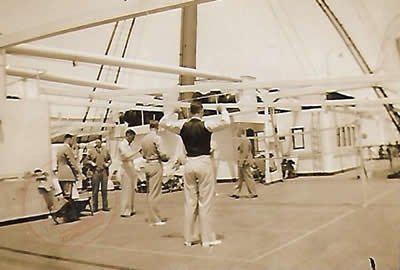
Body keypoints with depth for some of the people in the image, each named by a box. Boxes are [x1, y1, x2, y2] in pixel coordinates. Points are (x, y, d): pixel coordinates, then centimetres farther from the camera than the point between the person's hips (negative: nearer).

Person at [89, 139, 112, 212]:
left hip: (104, 171, 1)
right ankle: (95, 207, 8)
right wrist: (91, 163, -6)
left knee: (104, 190, 4)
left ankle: (105, 206, 10)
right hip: (95, 172, -1)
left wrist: (108, 164, -2)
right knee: (95, 190, 0)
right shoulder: (92, 151, 5)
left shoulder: (105, 150, 10)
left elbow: (110, 159, 17)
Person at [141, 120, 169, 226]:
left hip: (147, 165, 7)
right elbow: (161, 153, -15)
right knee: (155, 193, -3)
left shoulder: (144, 139, 8)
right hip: (156, 165, -7)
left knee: (150, 192, 14)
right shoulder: (157, 138, -12)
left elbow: (143, 154, 12)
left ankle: (151, 216, 22)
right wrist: (166, 158, 4)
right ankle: (154, 219, 1)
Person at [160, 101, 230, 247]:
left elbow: (163, 122, 13)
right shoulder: (206, 125, -9)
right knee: (205, 202, 2)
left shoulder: (182, 126, 2)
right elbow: (226, 121, -13)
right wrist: (222, 110, 5)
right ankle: (207, 238, 7)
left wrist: (174, 112, 23)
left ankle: (189, 237, 18)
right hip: (204, 163, -4)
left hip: (189, 163, 4)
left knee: (189, 202, 11)